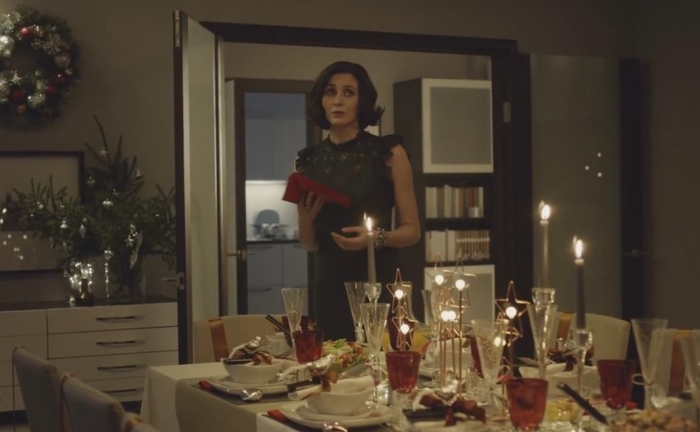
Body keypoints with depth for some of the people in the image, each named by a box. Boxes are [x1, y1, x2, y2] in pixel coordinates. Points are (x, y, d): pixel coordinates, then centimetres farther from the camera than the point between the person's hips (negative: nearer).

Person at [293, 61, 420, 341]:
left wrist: (377, 237, -17)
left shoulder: (389, 153, -2)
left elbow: (411, 230, 0)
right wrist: (306, 217, -8)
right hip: (329, 288, 2)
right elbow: (310, 244, 11)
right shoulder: (308, 162, 5)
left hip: (381, 284, -2)